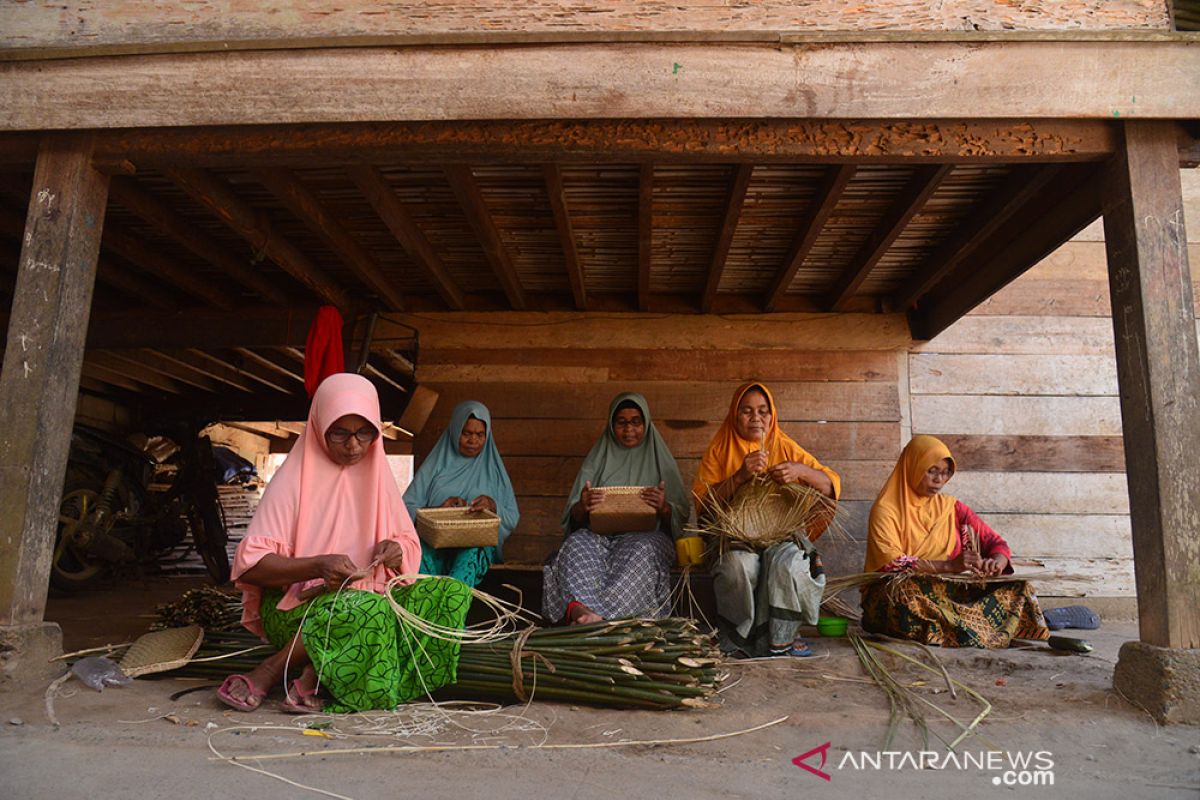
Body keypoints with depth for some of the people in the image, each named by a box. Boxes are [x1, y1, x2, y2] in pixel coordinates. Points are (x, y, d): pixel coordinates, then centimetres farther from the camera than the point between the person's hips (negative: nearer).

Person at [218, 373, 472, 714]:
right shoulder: (295, 477, -7)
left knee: (453, 592, -19)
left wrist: (395, 549, -11)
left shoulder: (376, 472, 8)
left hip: (369, 595, 6)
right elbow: (250, 564, -12)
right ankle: (268, 674, -15)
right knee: (368, 611, -37)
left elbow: (409, 544, 13)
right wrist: (319, 566, -27)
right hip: (294, 605, -6)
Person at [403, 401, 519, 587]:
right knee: (424, 553, -36)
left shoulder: (494, 470, 17)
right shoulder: (435, 464, 15)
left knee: (471, 553, -38)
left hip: (479, 545, 0)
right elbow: (407, 508, 7)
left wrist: (493, 506, -9)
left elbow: (512, 519, 12)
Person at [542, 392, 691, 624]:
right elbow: (574, 518, 12)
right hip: (600, 533, 2)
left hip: (645, 534, -2)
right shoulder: (598, 458, 19)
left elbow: (681, 517, 10)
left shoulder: (659, 459, 16)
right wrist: (582, 507, -14)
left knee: (643, 550, -37)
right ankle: (581, 610, -57)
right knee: (576, 543, -32)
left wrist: (664, 508, -15)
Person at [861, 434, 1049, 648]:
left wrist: (996, 562, -13)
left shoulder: (952, 508, 14)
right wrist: (948, 565, -26)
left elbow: (997, 543, 12)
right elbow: (890, 562, -17)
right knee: (906, 597, -39)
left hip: (952, 593, 5)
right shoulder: (886, 510, -3)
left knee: (1017, 588, -14)